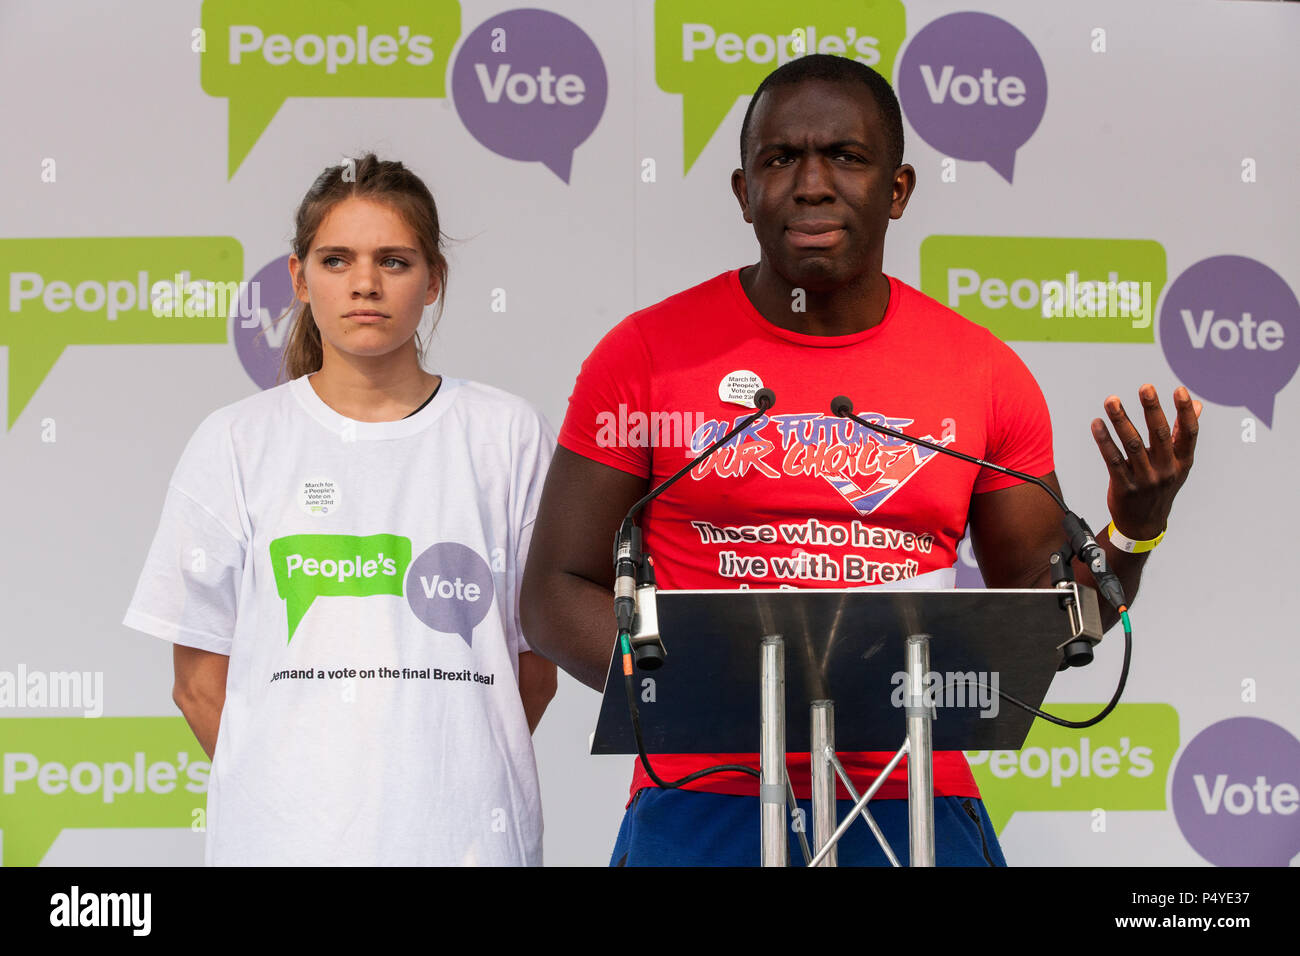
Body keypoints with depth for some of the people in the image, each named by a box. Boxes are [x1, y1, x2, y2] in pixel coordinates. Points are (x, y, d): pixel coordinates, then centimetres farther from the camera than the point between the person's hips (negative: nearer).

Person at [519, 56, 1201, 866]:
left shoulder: (985, 374, 4)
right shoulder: (648, 354, -1)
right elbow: (558, 590, 1)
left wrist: (1132, 533, -8)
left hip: (915, 804, 2)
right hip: (703, 797, -1)